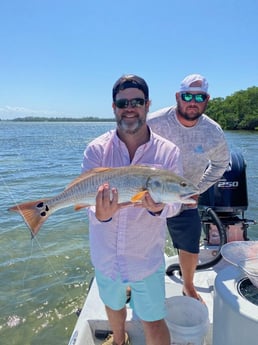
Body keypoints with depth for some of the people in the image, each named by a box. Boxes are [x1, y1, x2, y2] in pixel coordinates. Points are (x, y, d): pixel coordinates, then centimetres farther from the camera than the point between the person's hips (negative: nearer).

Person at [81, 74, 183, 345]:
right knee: (113, 305, 29)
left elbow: (174, 205, -12)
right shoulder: (96, 150, -12)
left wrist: (158, 208, -35)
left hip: (146, 257, -2)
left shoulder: (169, 152, -13)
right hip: (105, 255, 3)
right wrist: (102, 213, -40)